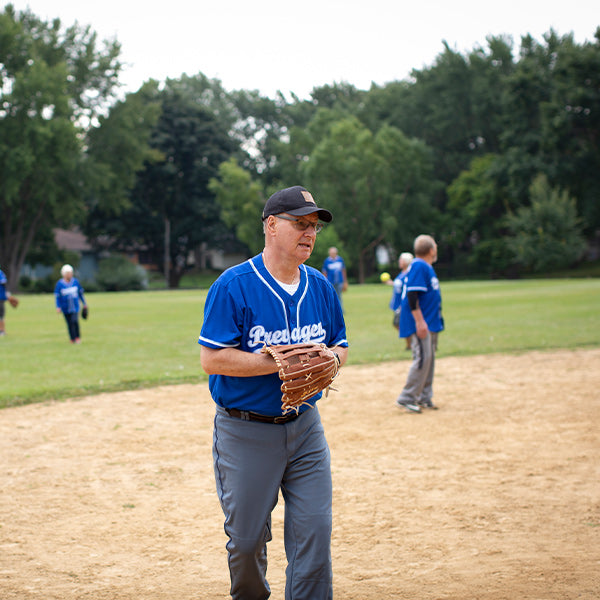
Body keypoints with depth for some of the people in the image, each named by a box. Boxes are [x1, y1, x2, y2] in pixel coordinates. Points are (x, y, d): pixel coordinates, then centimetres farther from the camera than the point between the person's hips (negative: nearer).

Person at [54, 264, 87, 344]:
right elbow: (57, 296, -2)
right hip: (66, 309, 0)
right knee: (70, 324, 4)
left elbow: (80, 293, 11)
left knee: (75, 321, -16)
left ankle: (78, 337, -3)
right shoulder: (59, 284, -6)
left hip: (75, 307, 0)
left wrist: (84, 304, 16)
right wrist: (58, 307, -9)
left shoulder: (75, 282, 1)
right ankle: (72, 339, 16)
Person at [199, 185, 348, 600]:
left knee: (314, 532, -1)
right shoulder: (233, 285, -13)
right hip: (245, 431, -4)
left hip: (305, 426, 4)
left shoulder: (321, 287, 5)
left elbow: (340, 345, 15)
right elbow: (212, 359, -17)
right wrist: (281, 362, -23)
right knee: (247, 539, 7)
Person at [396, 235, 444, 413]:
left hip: (429, 324, 10)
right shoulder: (419, 266, -15)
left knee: (429, 359, 12)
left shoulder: (426, 267, 16)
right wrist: (419, 321, -25)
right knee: (422, 358, -13)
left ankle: (424, 398, 19)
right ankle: (407, 398, -8)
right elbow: (411, 295, -22)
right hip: (420, 323, -10)